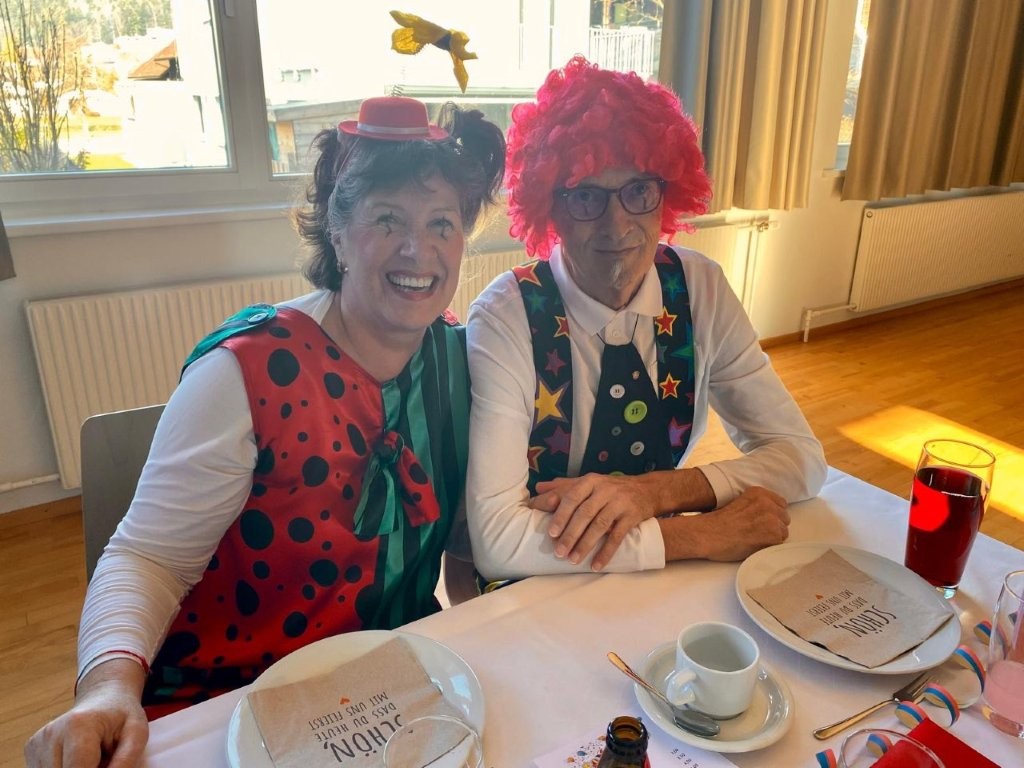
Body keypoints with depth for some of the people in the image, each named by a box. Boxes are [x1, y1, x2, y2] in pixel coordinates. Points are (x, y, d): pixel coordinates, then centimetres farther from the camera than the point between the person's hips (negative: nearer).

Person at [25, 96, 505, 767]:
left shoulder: (458, 357, -1)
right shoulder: (251, 370, -18)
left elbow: (473, 531, 6)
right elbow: (148, 557, -17)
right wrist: (110, 685, -33)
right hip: (225, 702, -3)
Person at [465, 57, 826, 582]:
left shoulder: (699, 287, -6)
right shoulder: (507, 317, -18)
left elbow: (800, 455, -6)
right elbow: (497, 539, -27)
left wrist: (658, 490, -22)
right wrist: (702, 535, -23)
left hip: (667, 592, 4)